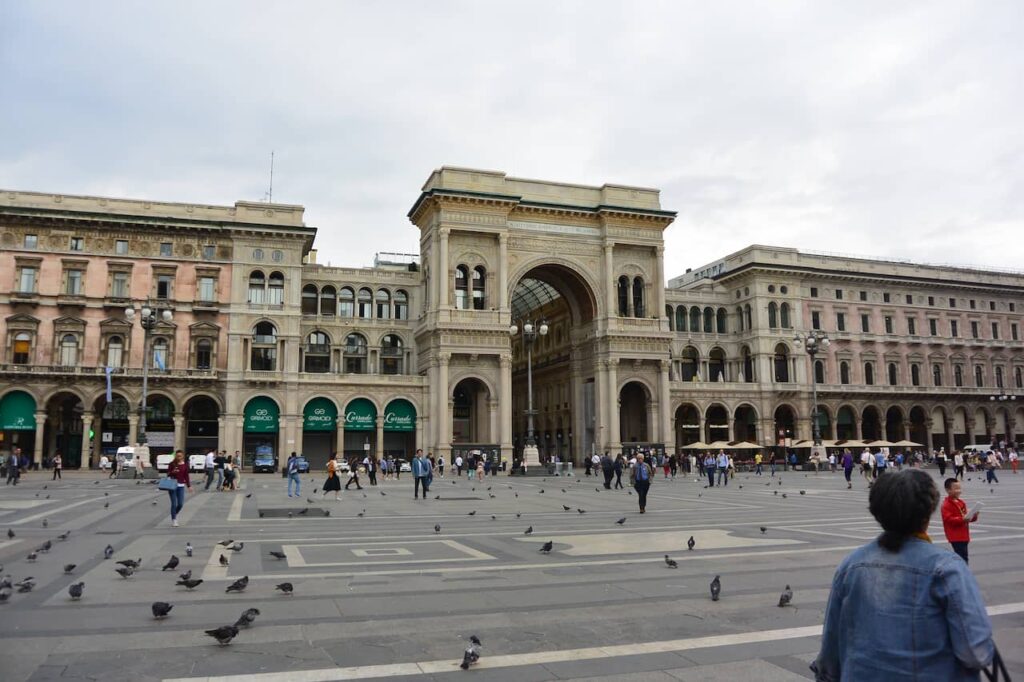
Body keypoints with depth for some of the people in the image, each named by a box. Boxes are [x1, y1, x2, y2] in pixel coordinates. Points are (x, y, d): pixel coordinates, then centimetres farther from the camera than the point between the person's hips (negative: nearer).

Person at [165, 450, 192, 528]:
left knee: (181, 504, 0)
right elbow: (168, 474, 1)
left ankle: (175, 514, 29)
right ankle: (173, 520, 10)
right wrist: (172, 472, -21)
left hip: (181, 486, 2)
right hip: (172, 485, -2)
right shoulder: (172, 464, -2)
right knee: (174, 504, -3)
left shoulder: (185, 465, 4)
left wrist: (189, 486, 7)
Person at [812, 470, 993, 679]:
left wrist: (824, 674, 17)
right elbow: (977, 654, -20)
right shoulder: (946, 568, -18)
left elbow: (831, 639, 1)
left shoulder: (851, 564, -7)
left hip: (860, 675, 2)